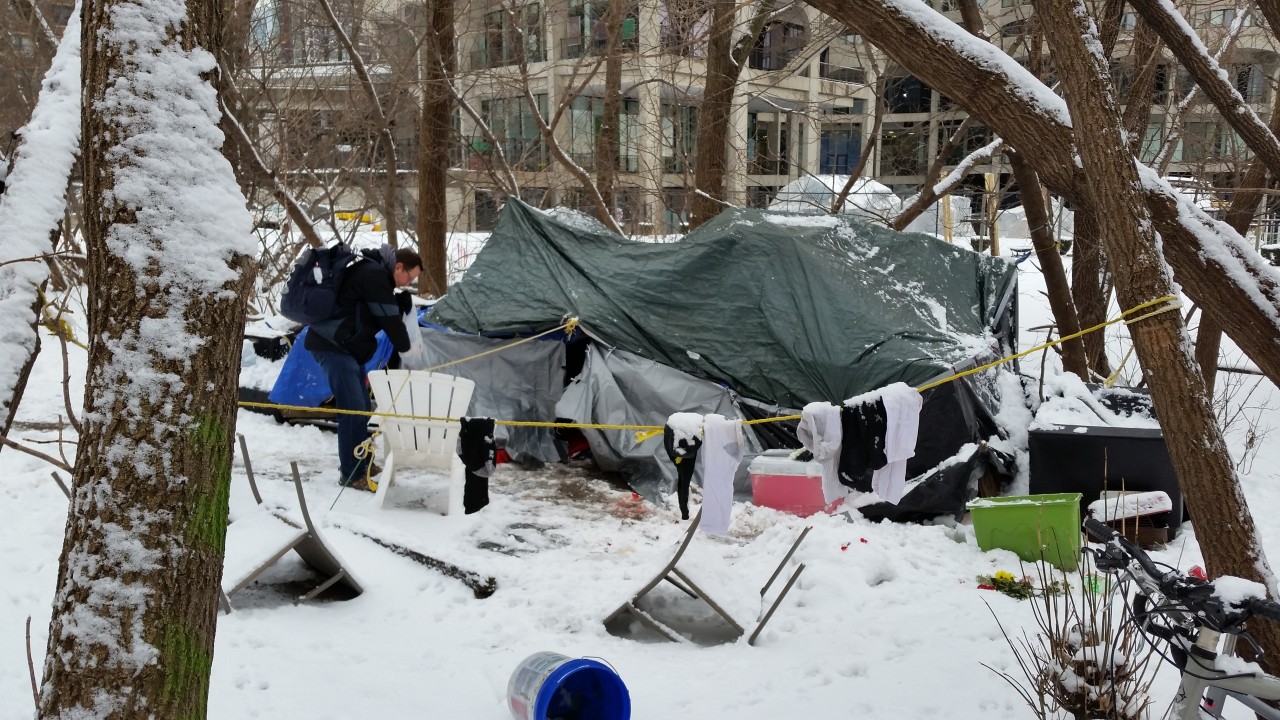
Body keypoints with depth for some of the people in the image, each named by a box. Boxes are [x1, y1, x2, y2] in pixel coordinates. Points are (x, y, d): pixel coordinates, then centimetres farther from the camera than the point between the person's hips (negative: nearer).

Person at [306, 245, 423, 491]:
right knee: (353, 409, -13)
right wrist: (405, 347, 0)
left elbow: (390, 312, 19)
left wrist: (403, 303, -2)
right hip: (333, 346, -11)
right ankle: (352, 473, -8)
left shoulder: (377, 274, 17)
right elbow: (388, 319, -14)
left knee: (362, 408, 15)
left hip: (347, 347, 11)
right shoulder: (374, 274, -17)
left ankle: (362, 463, 26)